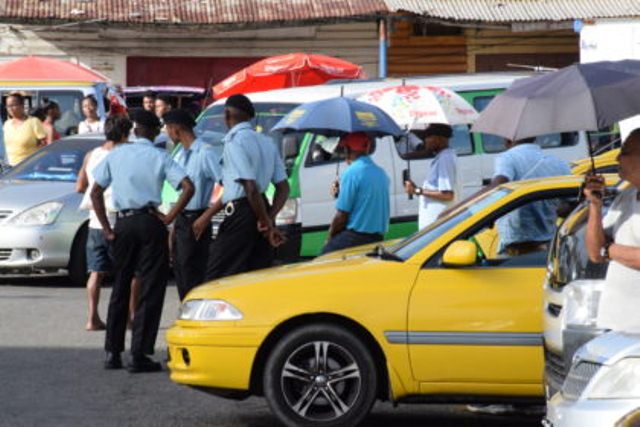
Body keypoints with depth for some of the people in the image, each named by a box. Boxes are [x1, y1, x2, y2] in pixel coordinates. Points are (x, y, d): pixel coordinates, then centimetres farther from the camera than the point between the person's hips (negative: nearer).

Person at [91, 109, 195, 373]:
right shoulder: (159, 158, -1)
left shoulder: (116, 154, 6)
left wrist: (106, 228, 5)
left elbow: (95, 192, 4)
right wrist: (169, 218, -7)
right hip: (149, 222, -3)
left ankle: (112, 353, 14)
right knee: (151, 289, 1)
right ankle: (139, 355, -4)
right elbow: (188, 187, -13)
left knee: (120, 287, 15)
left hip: (122, 223, 3)